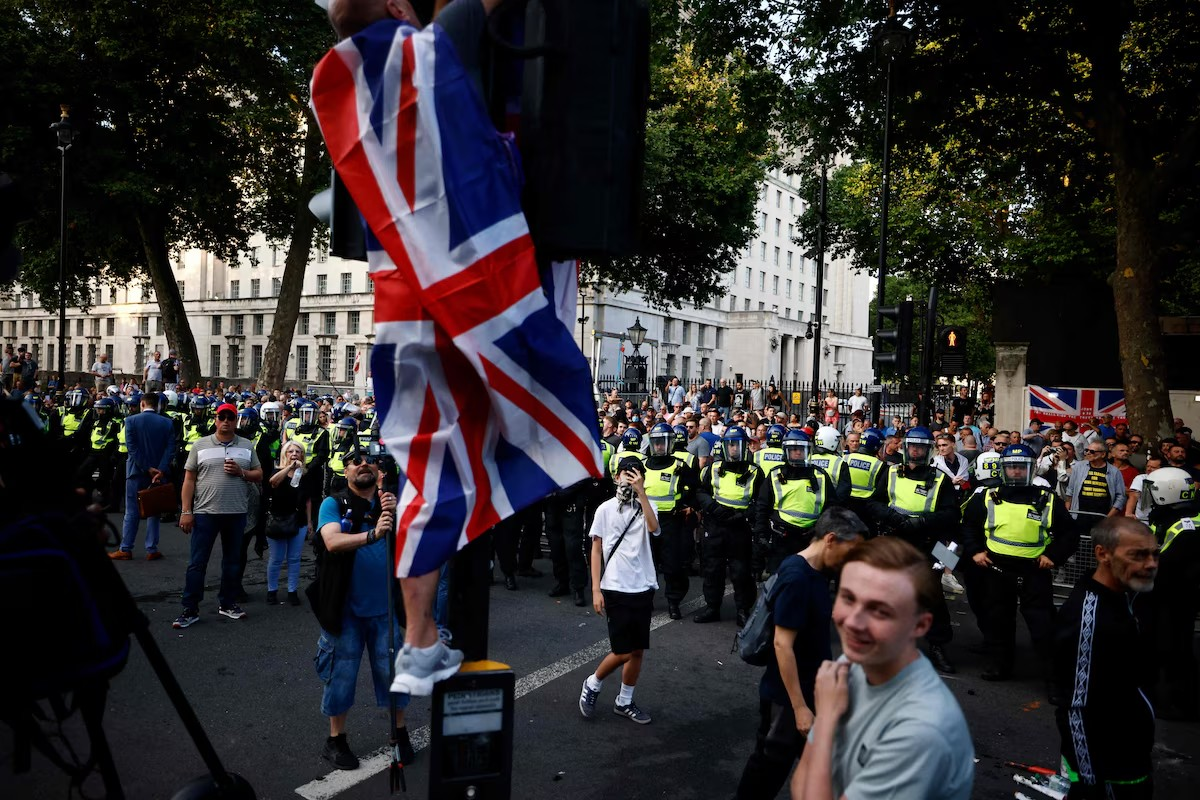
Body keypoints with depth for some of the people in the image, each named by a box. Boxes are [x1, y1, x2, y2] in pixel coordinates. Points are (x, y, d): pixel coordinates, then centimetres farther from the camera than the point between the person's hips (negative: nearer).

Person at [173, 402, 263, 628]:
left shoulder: (247, 445, 6)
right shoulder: (200, 445, 1)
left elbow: (259, 475, 9)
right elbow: (189, 479, 0)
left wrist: (241, 472, -12)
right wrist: (186, 511, -5)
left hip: (236, 513, 2)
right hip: (205, 512, -2)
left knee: (232, 561, 12)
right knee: (197, 562, 0)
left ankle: (227, 603, 25)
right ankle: (190, 610, 8)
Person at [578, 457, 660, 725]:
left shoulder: (646, 507, 5)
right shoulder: (606, 509, -1)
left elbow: (653, 528, -19)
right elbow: (596, 550, 0)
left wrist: (641, 491, -22)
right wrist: (596, 589, -6)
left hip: (643, 588, 3)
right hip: (616, 589, -3)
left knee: (638, 650, 9)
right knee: (622, 651, -4)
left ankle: (624, 702, 25)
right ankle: (592, 684, 21)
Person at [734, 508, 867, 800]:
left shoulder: (819, 572, 2)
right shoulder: (796, 578, -25)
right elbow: (782, 645, -26)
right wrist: (799, 707, -24)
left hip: (813, 689, 9)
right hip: (786, 696, -9)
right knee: (771, 765, 8)